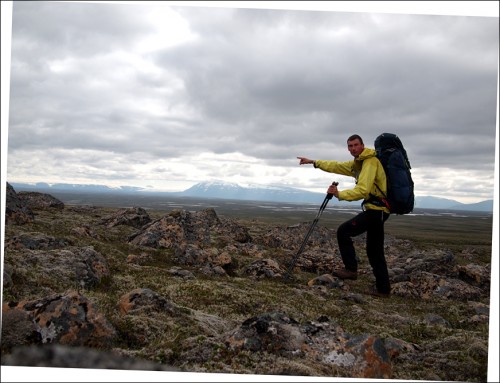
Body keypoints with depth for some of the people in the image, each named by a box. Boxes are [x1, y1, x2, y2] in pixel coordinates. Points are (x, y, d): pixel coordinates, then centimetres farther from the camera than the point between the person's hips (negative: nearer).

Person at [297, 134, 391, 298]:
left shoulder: (371, 161, -15)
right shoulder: (358, 163, 15)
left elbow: (363, 190, -26)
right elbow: (336, 166, 23)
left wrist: (340, 194, -23)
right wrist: (313, 162, 22)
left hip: (376, 209, -10)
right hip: (378, 209, 10)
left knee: (343, 231, -9)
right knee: (374, 251, 12)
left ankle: (351, 269, -2)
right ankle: (383, 289, 17)